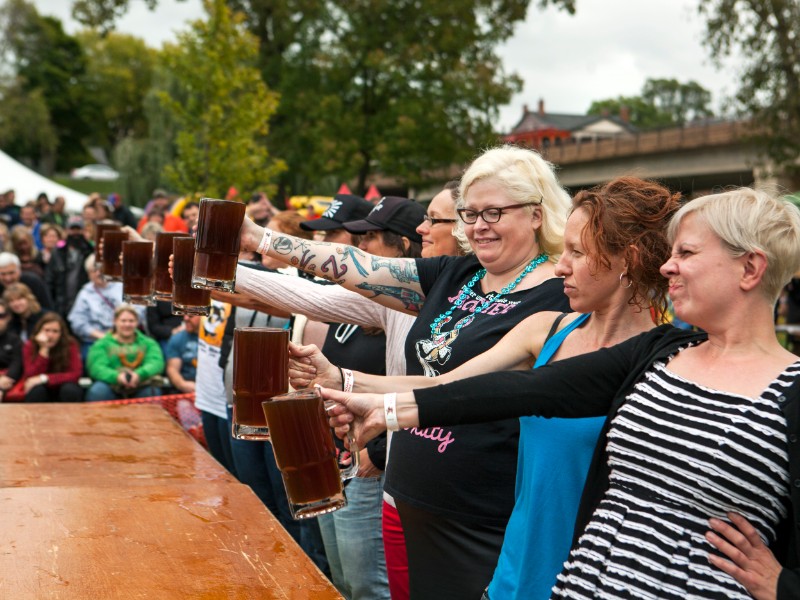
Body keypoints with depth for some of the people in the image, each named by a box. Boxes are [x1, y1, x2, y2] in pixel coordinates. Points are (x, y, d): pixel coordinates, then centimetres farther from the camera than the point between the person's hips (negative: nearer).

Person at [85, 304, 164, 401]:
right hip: (112, 387, 0)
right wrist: (116, 377, -25)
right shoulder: (101, 345, 17)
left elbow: (156, 363, 1)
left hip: (141, 388, 0)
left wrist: (139, 374, -22)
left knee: (152, 391, -35)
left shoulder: (148, 343, 22)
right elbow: (97, 367, -2)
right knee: (97, 391, -34)